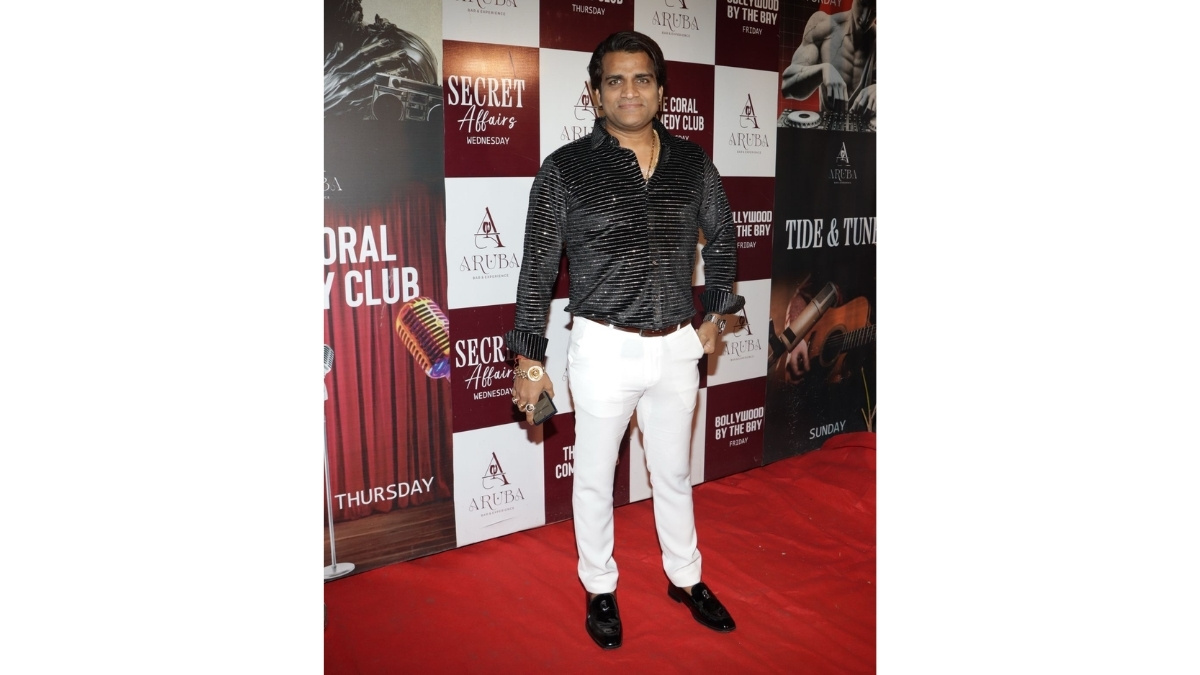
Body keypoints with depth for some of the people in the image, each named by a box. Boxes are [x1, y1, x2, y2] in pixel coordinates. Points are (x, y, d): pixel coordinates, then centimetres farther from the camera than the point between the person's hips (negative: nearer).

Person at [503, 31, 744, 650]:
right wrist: (528, 358, -6)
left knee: (674, 472, 19)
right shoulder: (566, 169, -8)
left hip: (678, 348, 3)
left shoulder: (693, 164, 2)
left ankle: (685, 579, 40)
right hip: (604, 349, -3)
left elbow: (722, 238, 18)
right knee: (595, 477, 12)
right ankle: (600, 589, 33)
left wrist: (716, 313, 15)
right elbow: (538, 267, -6)